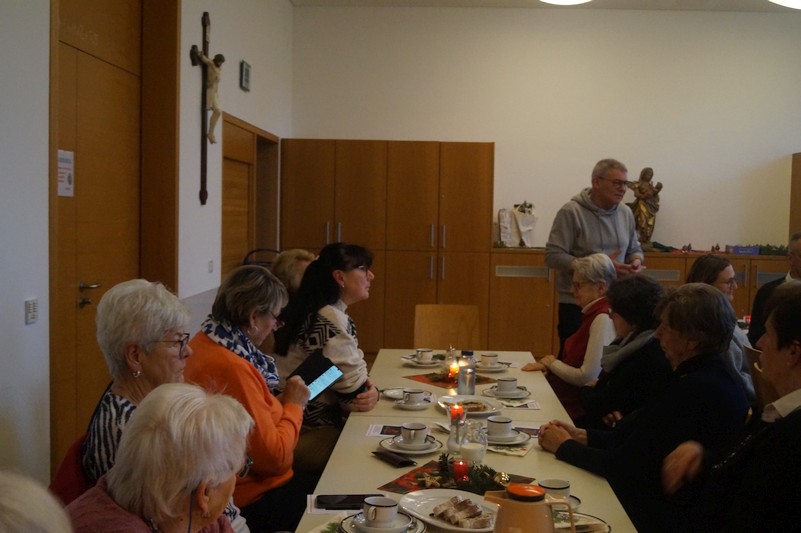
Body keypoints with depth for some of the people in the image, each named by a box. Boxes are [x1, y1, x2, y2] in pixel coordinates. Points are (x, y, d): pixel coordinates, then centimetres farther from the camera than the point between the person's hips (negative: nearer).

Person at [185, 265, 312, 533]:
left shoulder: (205, 343, 2)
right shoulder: (232, 368, -28)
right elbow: (275, 457, -23)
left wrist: (280, 401, 3)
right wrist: (294, 405, -10)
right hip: (252, 500, -10)